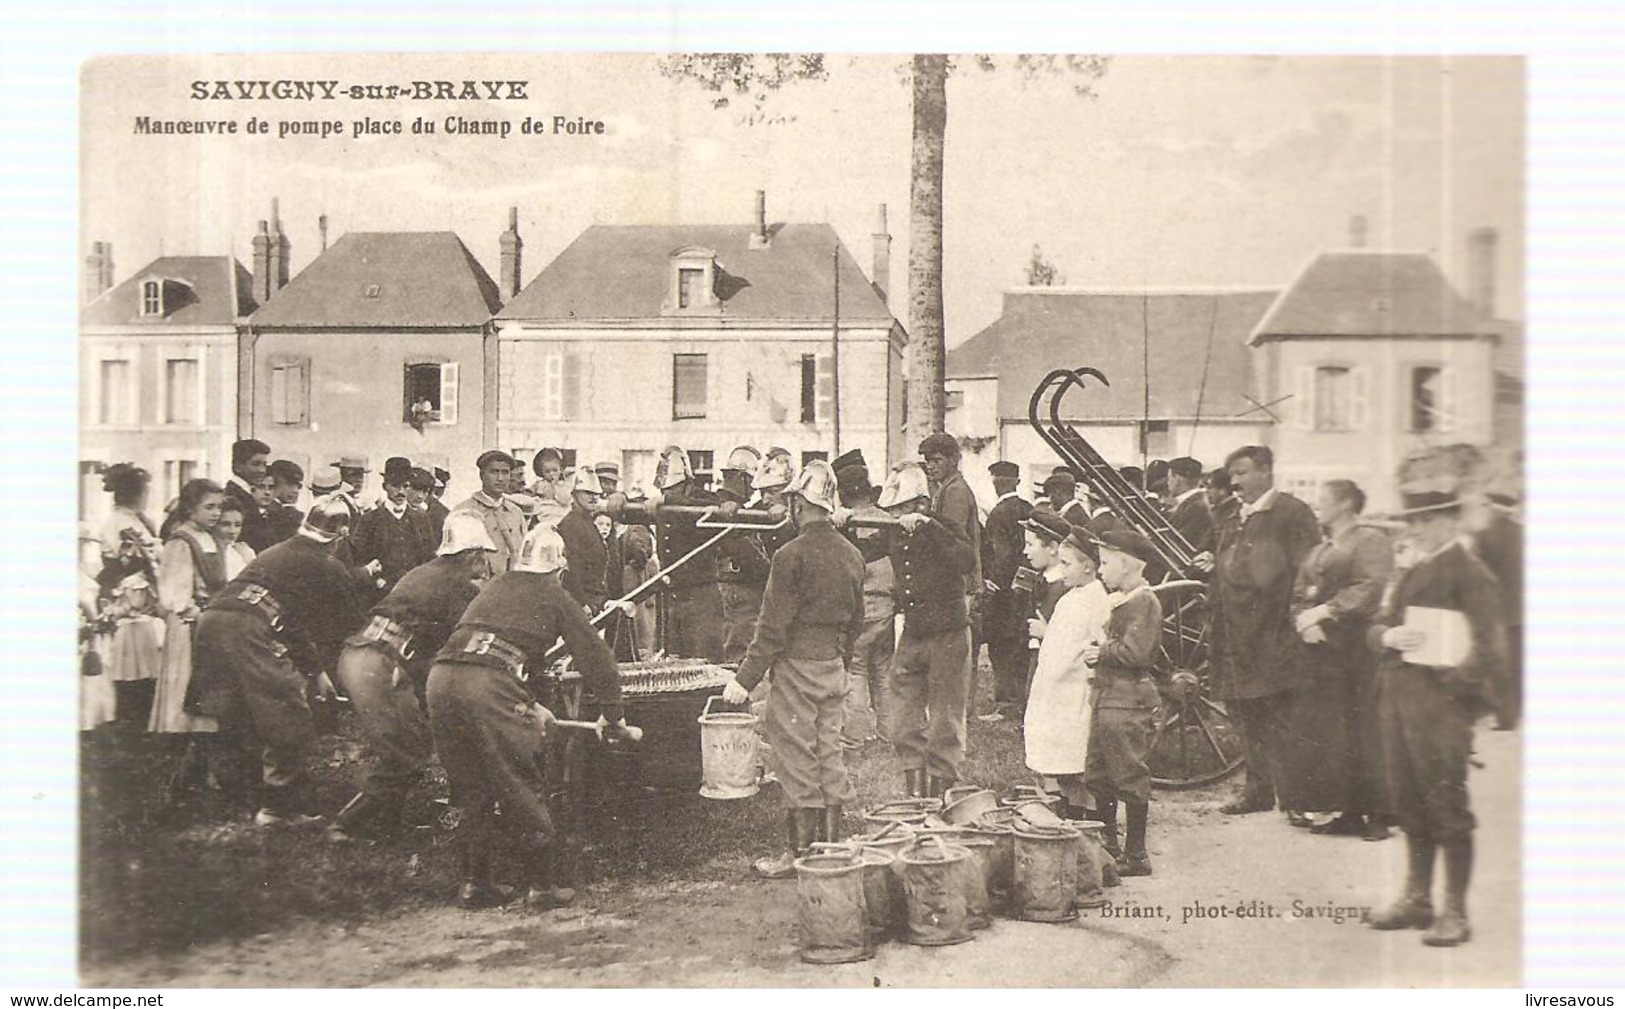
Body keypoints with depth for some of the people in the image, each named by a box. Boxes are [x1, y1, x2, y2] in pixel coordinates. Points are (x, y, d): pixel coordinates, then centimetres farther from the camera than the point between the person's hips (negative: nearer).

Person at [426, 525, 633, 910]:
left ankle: (475, 883, 23)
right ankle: (545, 884, 12)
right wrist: (611, 713, 25)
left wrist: (527, 705, 44)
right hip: (489, 685, -5)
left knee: (471, 791, 18)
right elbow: (593, 655, 15)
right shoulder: (554, 595, 14)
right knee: (518, 788, 5)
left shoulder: (494, 587, 29)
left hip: (442, 676, 5)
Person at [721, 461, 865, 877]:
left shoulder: (792, 554, -15)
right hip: (835, 669, 7)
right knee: (830, 757, 13)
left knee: (798, 763, 0)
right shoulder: (852, 554, 7)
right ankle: (832, 847, 20)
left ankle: (800, 854, 7)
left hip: (797, 669, -7)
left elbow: (773, 627, -17)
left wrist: (745, 679, -13)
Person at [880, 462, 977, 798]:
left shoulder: (943, 530, -11)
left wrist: (929, 526, -31)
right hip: (912, 635, 6)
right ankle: (914, 792, 21)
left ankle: (942, 792, 10)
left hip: (947, 635, -6)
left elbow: (967, 561, -29)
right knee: (904, 725, 9)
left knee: (945, 724, 0)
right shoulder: (894, 534, 5)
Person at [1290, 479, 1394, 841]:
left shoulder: (1371, 540, -1)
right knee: (1322, 731, 4)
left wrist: (1323, 611, -14)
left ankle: (1377, 814, 0)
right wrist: (1304, 621, -3)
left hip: (1359, 649, -7)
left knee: (1363, 730, -8)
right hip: (1322, 651, 7)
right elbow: (1298, 597, 18)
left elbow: (1369, 589, -14)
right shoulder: (1316, 551, 23)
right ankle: (1347, 811, 11)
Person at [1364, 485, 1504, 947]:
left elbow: (1487, 647, -13)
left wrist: (1453, 683, -17)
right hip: (1396, 695, 8)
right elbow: (1375, 626, 18)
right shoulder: (1405, 566, 17)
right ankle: (1416, 898, 26)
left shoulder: (1470, 573, -7)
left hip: (1440, 699, -8)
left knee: (1446, 804, -3)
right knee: (1408, 801, 14)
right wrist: (1387, 636, -3)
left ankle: (1455, 912, 6)